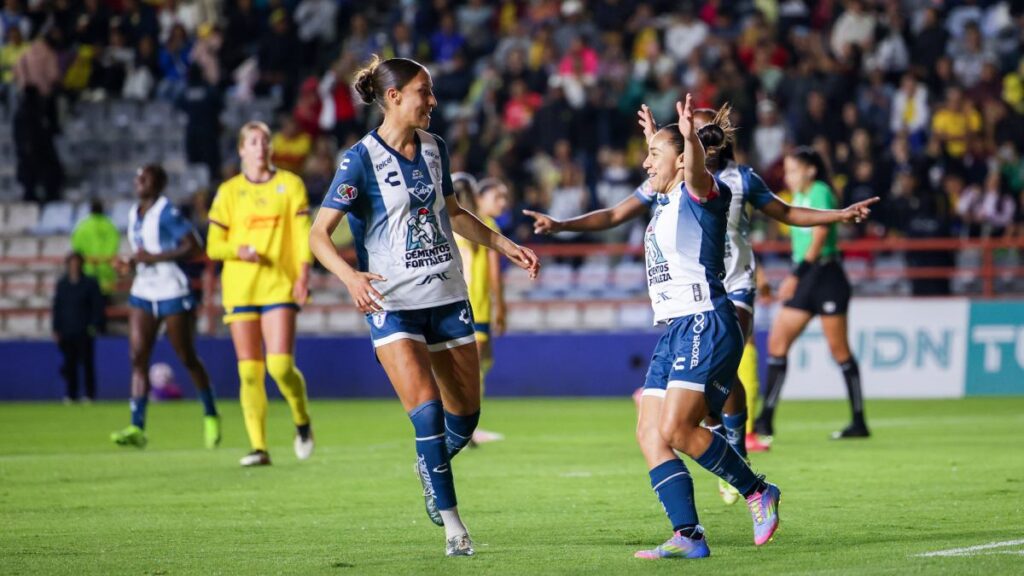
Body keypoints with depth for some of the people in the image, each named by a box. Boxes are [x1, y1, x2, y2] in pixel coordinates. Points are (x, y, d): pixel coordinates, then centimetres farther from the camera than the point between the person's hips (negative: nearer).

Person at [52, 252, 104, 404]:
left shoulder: (90, 283, 2)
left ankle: (89, 394, 2)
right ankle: (71, 394, 5)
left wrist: (95, 326, -9)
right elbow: (56, 307, 13)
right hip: (67, 332, 3)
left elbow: (98, 306, 2)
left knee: (87, 363, -2)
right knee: (70, 364, 0)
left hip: (85, 333, -3)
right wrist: (56, 329, 7)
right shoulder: (62, 284, 11)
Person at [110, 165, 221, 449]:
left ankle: (210, 416, 23)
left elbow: (193, 247, -19)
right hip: (142, 294, 7)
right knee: (138, 358, -6)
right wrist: (130, 264, 4)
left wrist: (154, 257, -22)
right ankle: (137, 428, -12)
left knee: (187, 358, 4)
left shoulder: (167, 212, -12)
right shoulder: (134, 214, 12)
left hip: (173, 293, -7)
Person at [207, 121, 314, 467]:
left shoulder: (290, 185, 7)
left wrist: (304, 273, -10)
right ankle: (259, 447, 0)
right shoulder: (228, 192, 8)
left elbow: (303, 233, 3)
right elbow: (213, 246, 7)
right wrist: (239, 250, -13)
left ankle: (302, 422, 14)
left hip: (279, 286, -2)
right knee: (249, 370, -3)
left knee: (281, 366, -13)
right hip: (239, 288, 2)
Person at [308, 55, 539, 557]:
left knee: (465, 415, 6)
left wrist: (505, 245, 23)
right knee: (426, 408, -18)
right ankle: (451, 525, -11)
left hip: (448, 296, 6)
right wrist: (350, 276, -31)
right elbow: (319, 234, -14)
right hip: (393, 303, -6)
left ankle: (430, 470, 38)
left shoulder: (433, 148, 8)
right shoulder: (361, 159, -11)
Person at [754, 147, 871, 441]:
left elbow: (819, 238, -18)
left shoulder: (820, 193, -10)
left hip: (826, 276, -8)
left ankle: (859, 422, 4)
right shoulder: (798, 196, 14)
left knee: (838, 349, -3)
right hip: (804, 279, 8)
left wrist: (796, 276, -21)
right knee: (777, 341, 0)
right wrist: (794, 276, 17)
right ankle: (766, 419, -1)